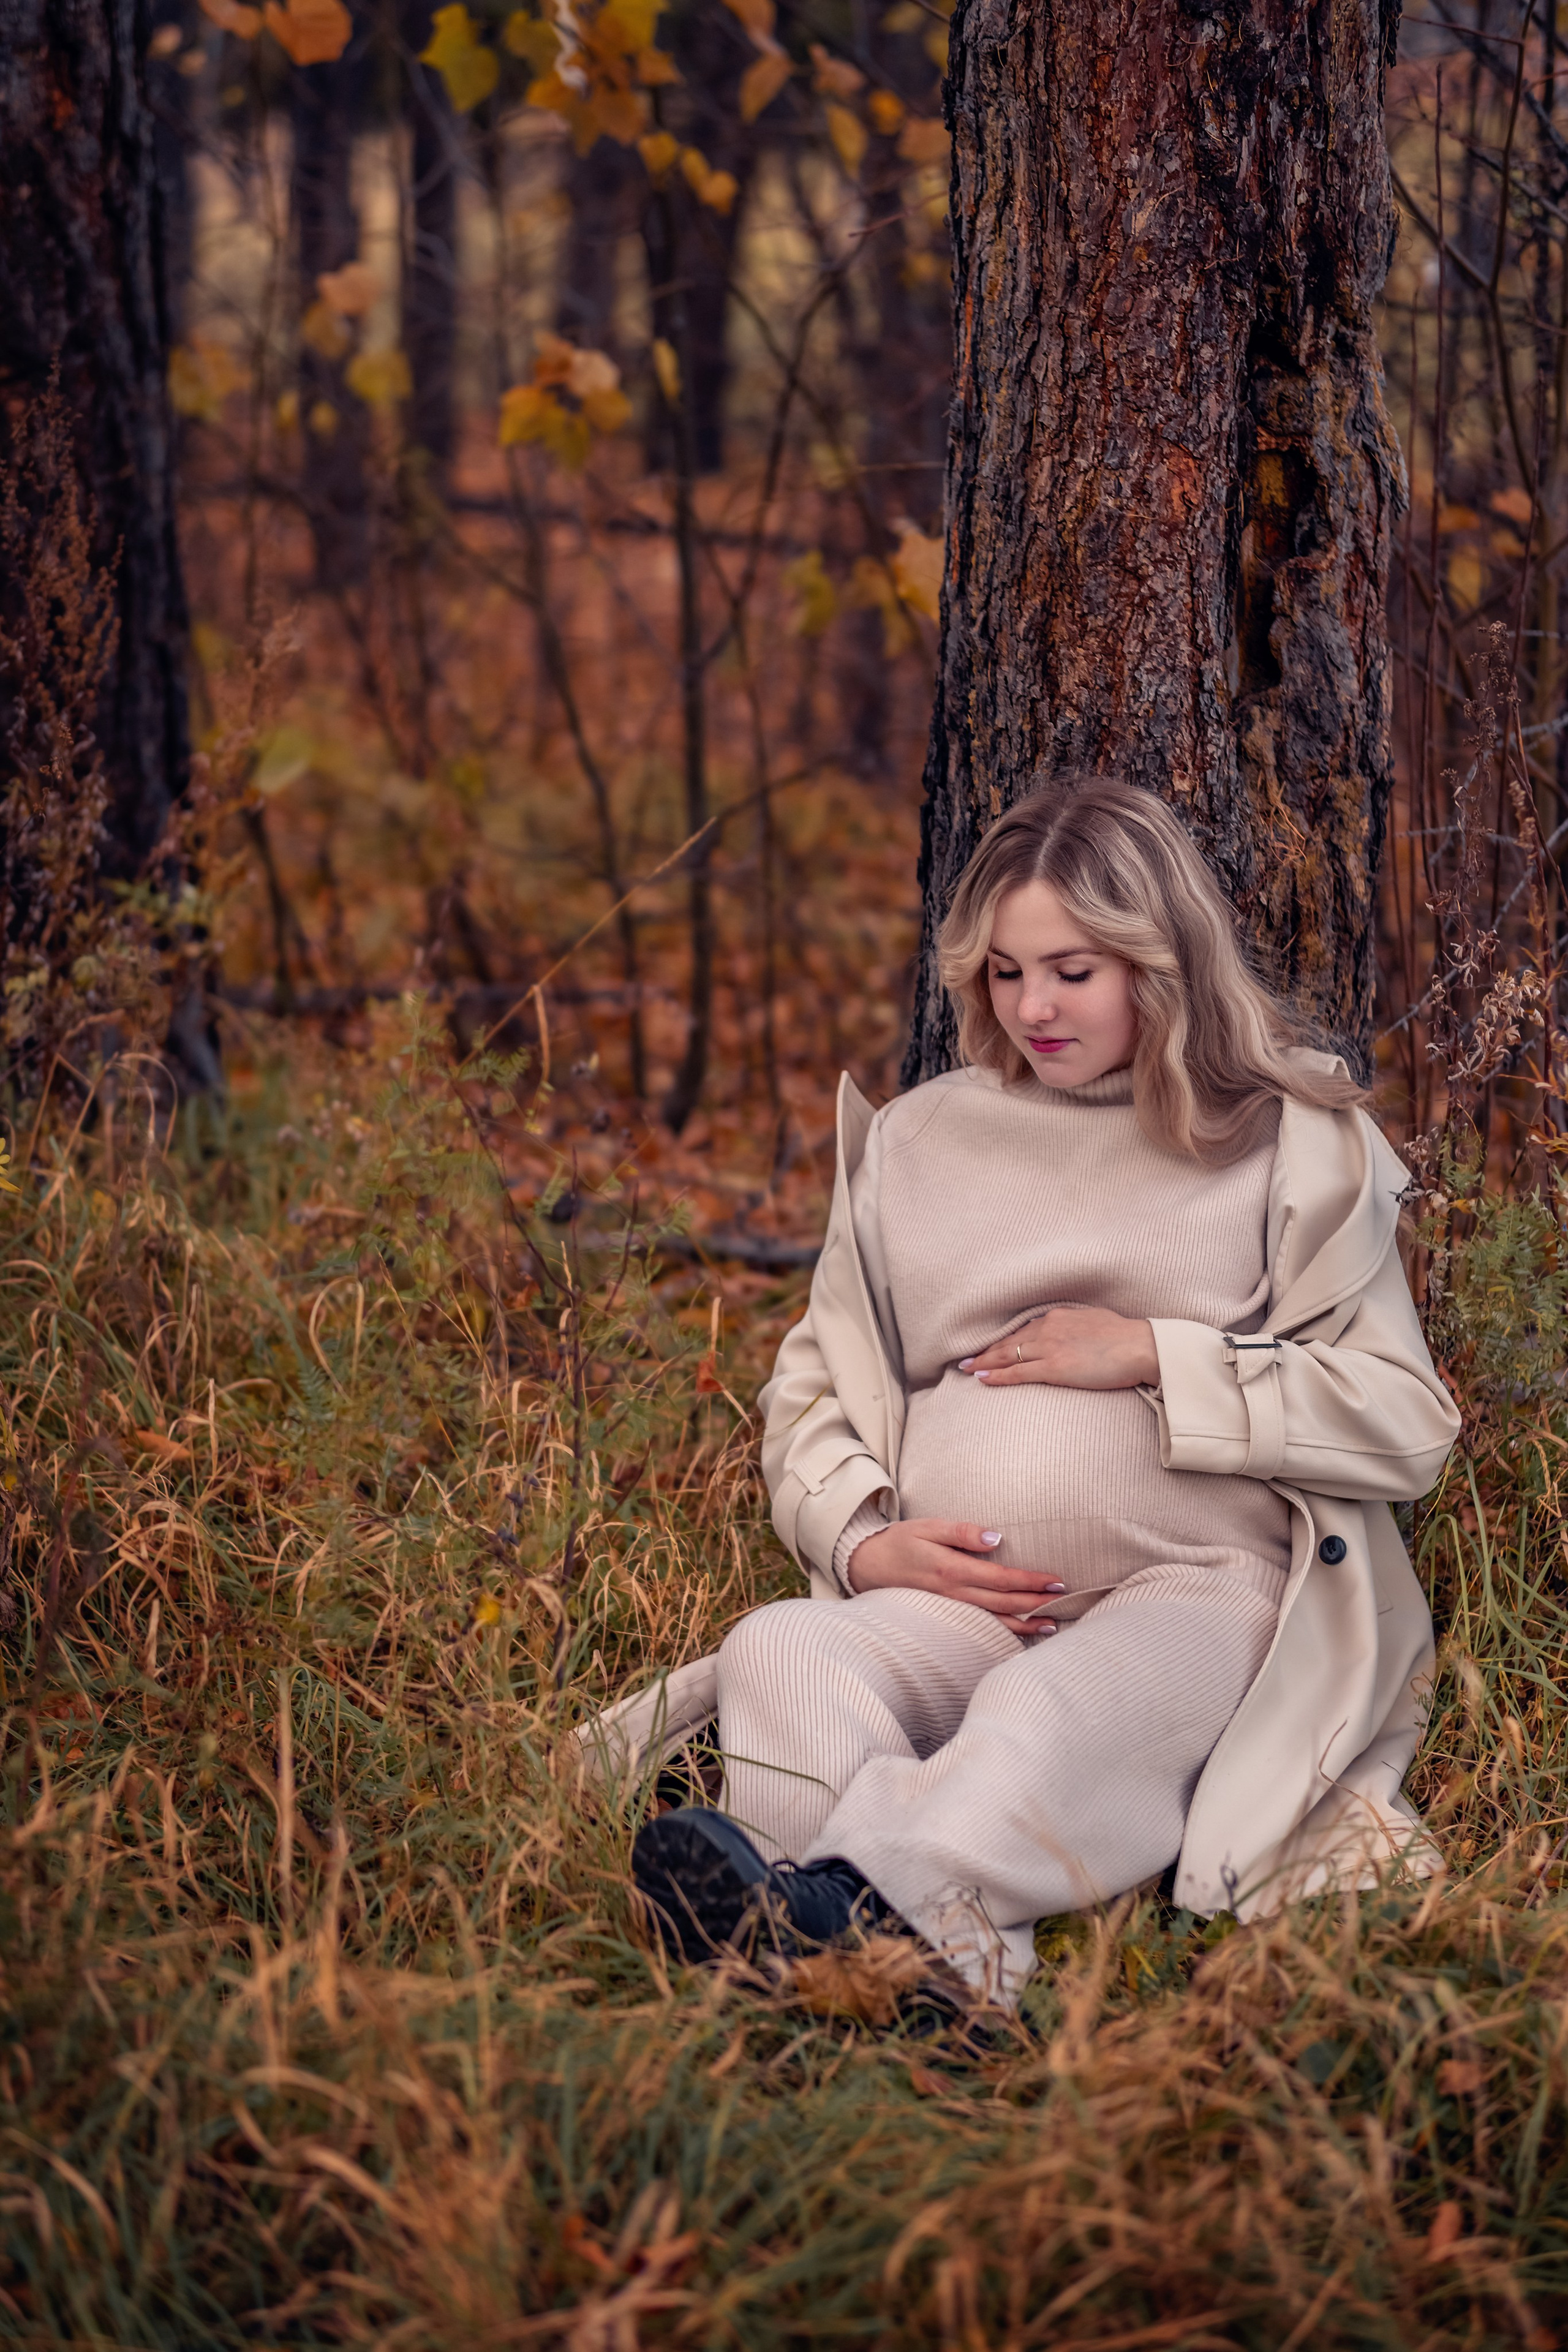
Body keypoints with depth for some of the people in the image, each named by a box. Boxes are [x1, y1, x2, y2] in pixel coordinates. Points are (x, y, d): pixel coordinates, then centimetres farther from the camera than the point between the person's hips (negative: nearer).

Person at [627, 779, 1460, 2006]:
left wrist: (1153, 1356, -3)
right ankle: (949, 1947, -56)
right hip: (957, 1600, 3)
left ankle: (827, 1898, -64)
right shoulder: (913, 1144, 21)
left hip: (1202, 1588, -3)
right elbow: (811, 1390, 23)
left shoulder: (1291, 1145, 12)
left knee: (1050, 1716, -39)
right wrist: (864, 1543, 0)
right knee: (778, 1655, -32)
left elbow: (1407, 1421, 6)